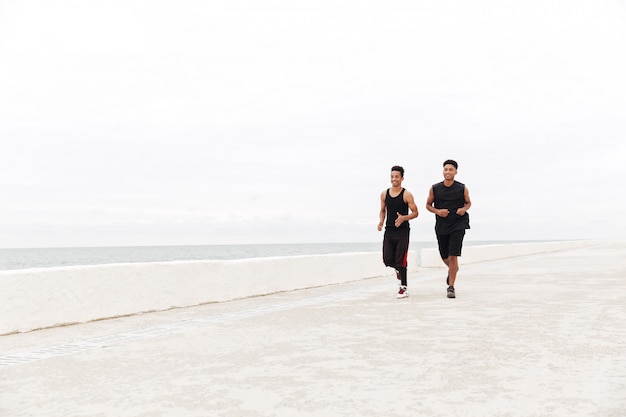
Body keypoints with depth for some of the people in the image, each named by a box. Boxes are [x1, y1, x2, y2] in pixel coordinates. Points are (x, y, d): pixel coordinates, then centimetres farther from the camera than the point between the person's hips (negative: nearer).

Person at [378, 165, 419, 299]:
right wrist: (381, 221, 0)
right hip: (389, 231, 4)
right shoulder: (384, 194, 7)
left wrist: (403, 218, -21)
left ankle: (403, 288, 8)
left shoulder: (407, 195, -6)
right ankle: (398, 269, 35)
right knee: (387, 260, 0)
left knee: (400, 261, -4)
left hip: (402, 231, -4)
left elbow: (415, 212, -4)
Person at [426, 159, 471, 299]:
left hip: (458, 225, -3)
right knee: (444, 256, 15)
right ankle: (452, 269, 51)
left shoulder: (462, 188, -4)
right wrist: (437, 211, -11)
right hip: (441, 226, 3)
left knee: (453, 256, -11)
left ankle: (451, 287, -3)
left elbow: (468, 202, 12)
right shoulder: (435, 189, -2)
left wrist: (464, 209, -10)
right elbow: (428, 205, 8)